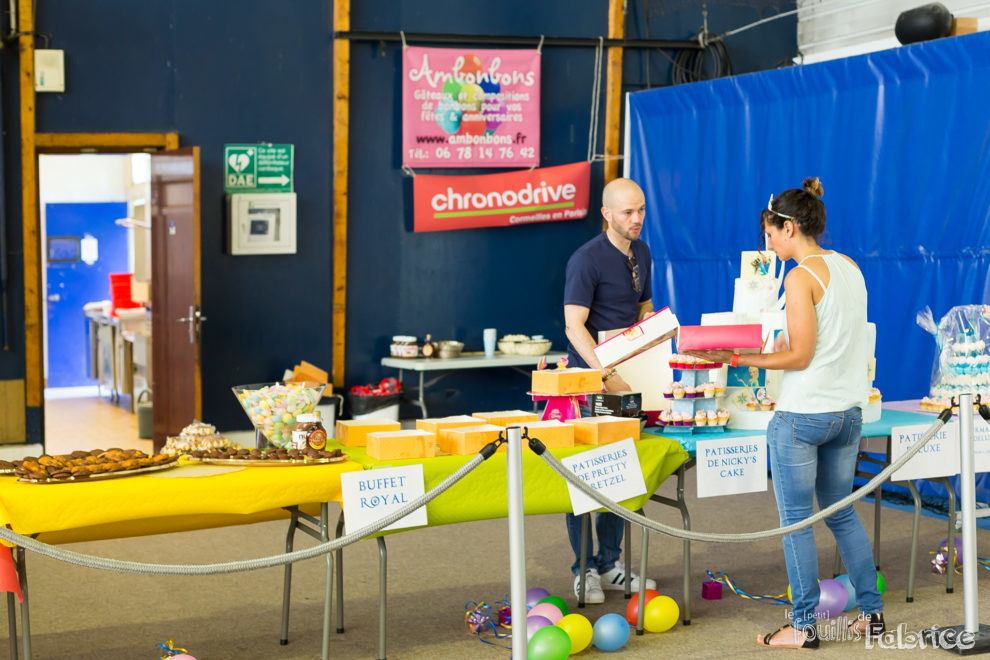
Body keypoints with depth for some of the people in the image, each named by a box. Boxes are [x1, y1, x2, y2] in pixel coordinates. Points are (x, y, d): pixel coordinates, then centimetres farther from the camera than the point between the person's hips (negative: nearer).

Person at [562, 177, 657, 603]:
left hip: (626, 375, 7)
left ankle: (609, 564, 20)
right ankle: (584, 570, 7)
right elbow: (574, 325, -20)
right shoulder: (587, 259, -15)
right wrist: (607, 374, -28)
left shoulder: (641, 253, 9)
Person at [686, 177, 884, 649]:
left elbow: (800, 356, -16)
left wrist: (738, 359, -12)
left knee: (796, 520, 3)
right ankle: (871, 613, 24)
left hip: (802, 415, -8)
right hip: (848, 411, 8)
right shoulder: (849, 267, 9)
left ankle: (803, 626, 9)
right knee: (841, 514, 20)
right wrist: (777, 345, 17)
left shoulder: (800, 277, -15)